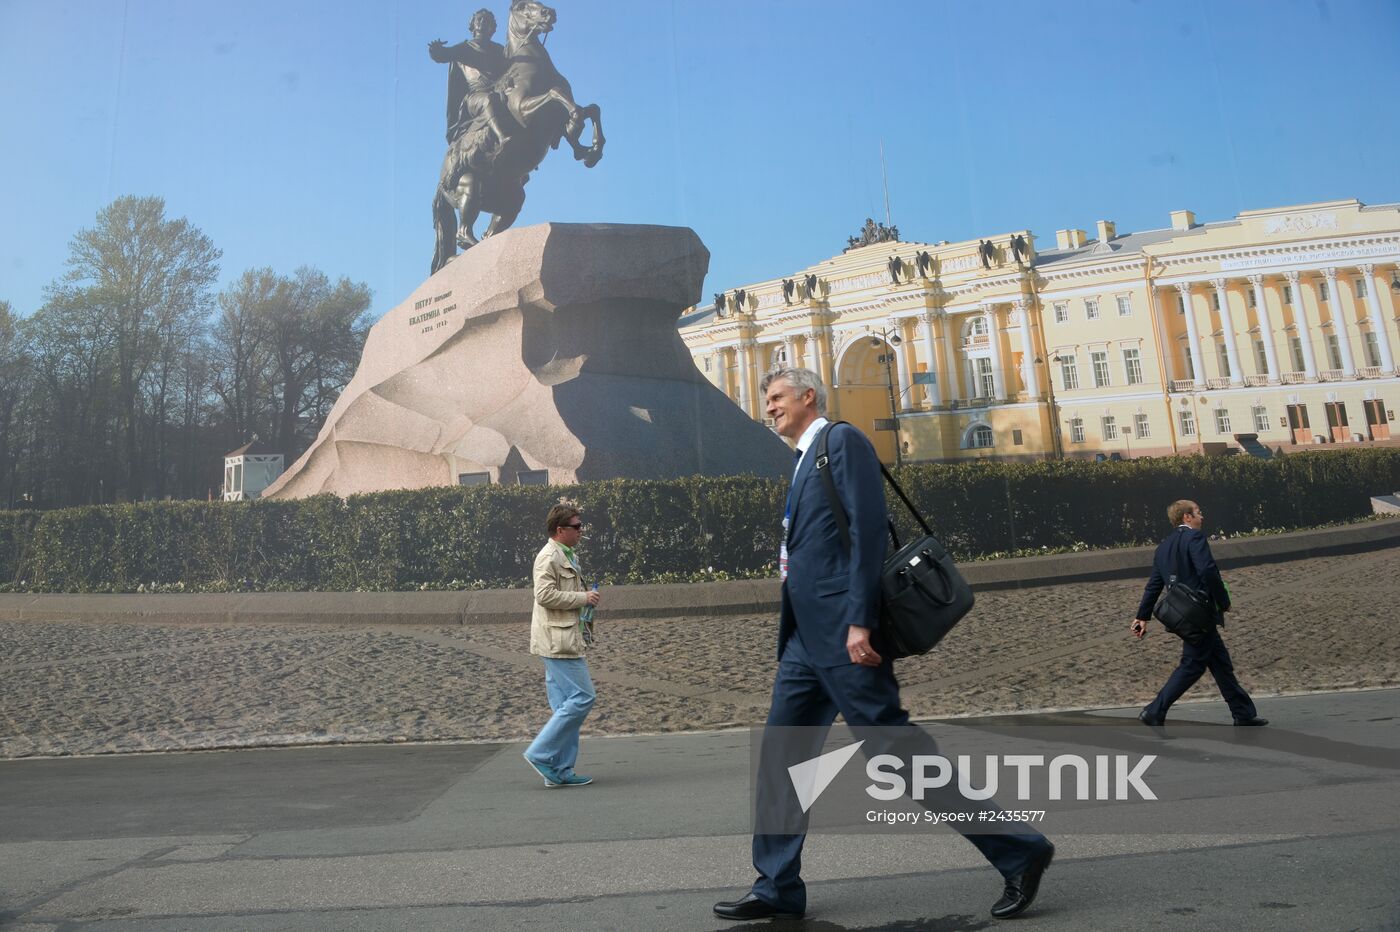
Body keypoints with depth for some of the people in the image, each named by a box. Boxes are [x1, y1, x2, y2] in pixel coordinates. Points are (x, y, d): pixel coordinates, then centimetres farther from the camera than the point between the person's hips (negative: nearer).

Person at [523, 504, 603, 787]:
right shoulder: (549, 557, -12)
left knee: (567, 705, 10)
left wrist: (586, 624, 19)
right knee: (582, 697, -11)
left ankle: (560, 771, 14)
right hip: (558, 640, -10)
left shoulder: (569, 556, 20)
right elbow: (545, 594, -22)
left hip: (566, 640, 10)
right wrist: (583, 598, -15)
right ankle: (540, 754, -4)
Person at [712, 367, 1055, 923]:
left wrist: (860, 621, -22)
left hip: (843, 628, -9)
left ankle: (1018, 852, 6)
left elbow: (869, 528, -16)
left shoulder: (842, 439, -5)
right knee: (781, 753, 9)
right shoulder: (804, 460, 23)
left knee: (894, 746, -7)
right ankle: (777, 888, 19)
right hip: (809, 635, 10)